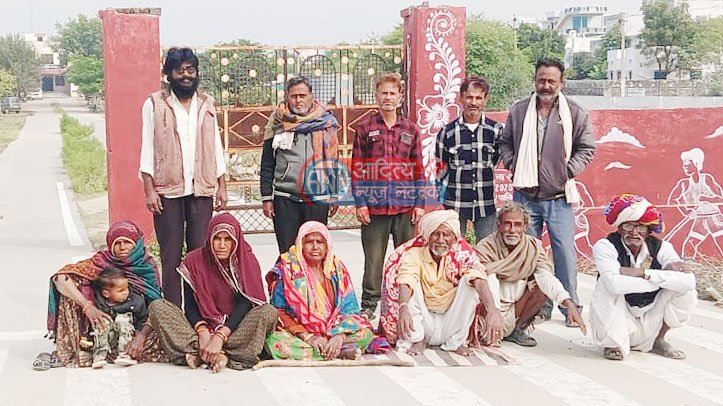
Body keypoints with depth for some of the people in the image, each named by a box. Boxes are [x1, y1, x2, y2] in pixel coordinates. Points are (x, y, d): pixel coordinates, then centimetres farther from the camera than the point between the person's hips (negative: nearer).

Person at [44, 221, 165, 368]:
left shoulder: (148, 266, -4)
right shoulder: (102, 261, -6)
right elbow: (60, 277, -19)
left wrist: (141, 336, -30)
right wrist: (87, 306, -33)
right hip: (105, 323, 0)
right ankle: (72, 350, -15)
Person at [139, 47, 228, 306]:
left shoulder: (206, 104, 12)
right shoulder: (155, 104, 3)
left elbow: (216, 147, 14)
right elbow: (147, 149, 0)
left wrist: (222, 186, 8)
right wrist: (149, 190, -7)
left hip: (202, 189, 3)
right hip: (167, 190, -2)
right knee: (171, 255, 0)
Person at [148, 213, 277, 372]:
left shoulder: (247, 262, -4)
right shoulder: (194, 261, 0)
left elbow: (245, 304, -14)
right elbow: (189, 305, -4)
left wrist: (220, 336, -27)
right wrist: (202, 332, -24)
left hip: (234, 327, -1)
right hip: (202, 324, 1)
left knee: (269, 312, -30)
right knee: (157, 307, -18)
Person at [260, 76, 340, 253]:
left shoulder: (326, 123, 8)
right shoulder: (278, 123, 6)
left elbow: (333, 162, 12)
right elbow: (267, 163, 7)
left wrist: (334, 197, 9)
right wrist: (267, 197, 1)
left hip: (318, 199, 1)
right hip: (285, 199, 0)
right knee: (287, 252, 0)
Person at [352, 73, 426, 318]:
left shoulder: (410, 129, 10)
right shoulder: (365, 129, 5)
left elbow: (418, 169, 10)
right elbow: (356, 169, 3)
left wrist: (420, 203, 4)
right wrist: (359, 203, -4)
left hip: (406, 205, 2)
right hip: (374, 205, -1)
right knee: (373, 258, 3)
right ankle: (369, 304, 14)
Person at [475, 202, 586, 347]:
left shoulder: (533, 246, -4)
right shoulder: (486, 248, -16)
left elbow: (546, 277, -18)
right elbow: (488, 283, -29)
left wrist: (569, 303, -35)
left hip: (516, 306, 5)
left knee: (543, 286, -18)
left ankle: (516, 329, -2)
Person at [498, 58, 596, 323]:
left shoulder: (575, 114, -1)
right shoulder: (519, 111, 6)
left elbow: (586, 148, 5)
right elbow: (505, 143, 15)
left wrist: (568, 171, -6)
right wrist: (512, 164, -1)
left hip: (558, 198, -2)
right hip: (525, 196, 3)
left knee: (565, 251, -3)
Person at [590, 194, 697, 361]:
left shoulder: (660, 247, -7)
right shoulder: (605, 246, -16)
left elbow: (688, 281, -25)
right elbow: (614, 283, -36)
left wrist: (644, 272, -30)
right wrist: (662, 280, -27)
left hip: (649, 326, 3)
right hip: (617, 326, -3)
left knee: (686, 290, -15)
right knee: (606, 284, -29)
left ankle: (658, 340, 8)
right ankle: (614, 344, -6)